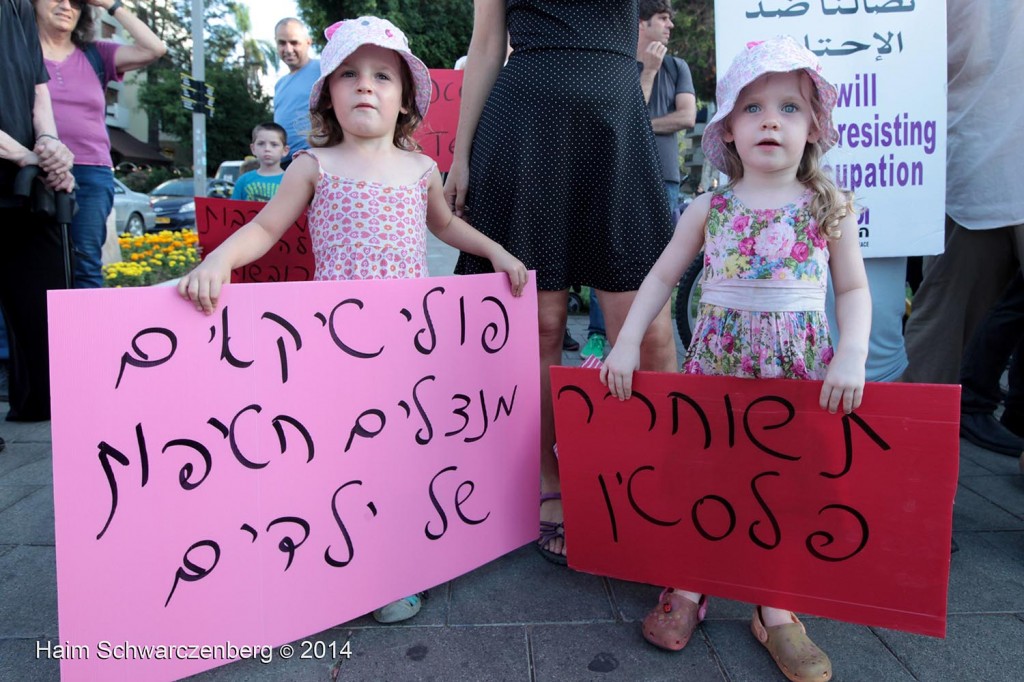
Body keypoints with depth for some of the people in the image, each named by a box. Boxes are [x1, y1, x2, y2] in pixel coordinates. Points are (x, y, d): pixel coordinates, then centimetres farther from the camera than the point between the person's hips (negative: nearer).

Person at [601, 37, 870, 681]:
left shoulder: (830, 207, 2)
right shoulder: (708, 209, 2)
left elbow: (853, 289, 3)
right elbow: (662, 275, 7)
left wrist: (852, 355, -13)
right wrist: (628, 342, -2)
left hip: (802, 367, 0)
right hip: (718, 361, 0)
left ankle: (775, 609, 22)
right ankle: (688, 587, 24)